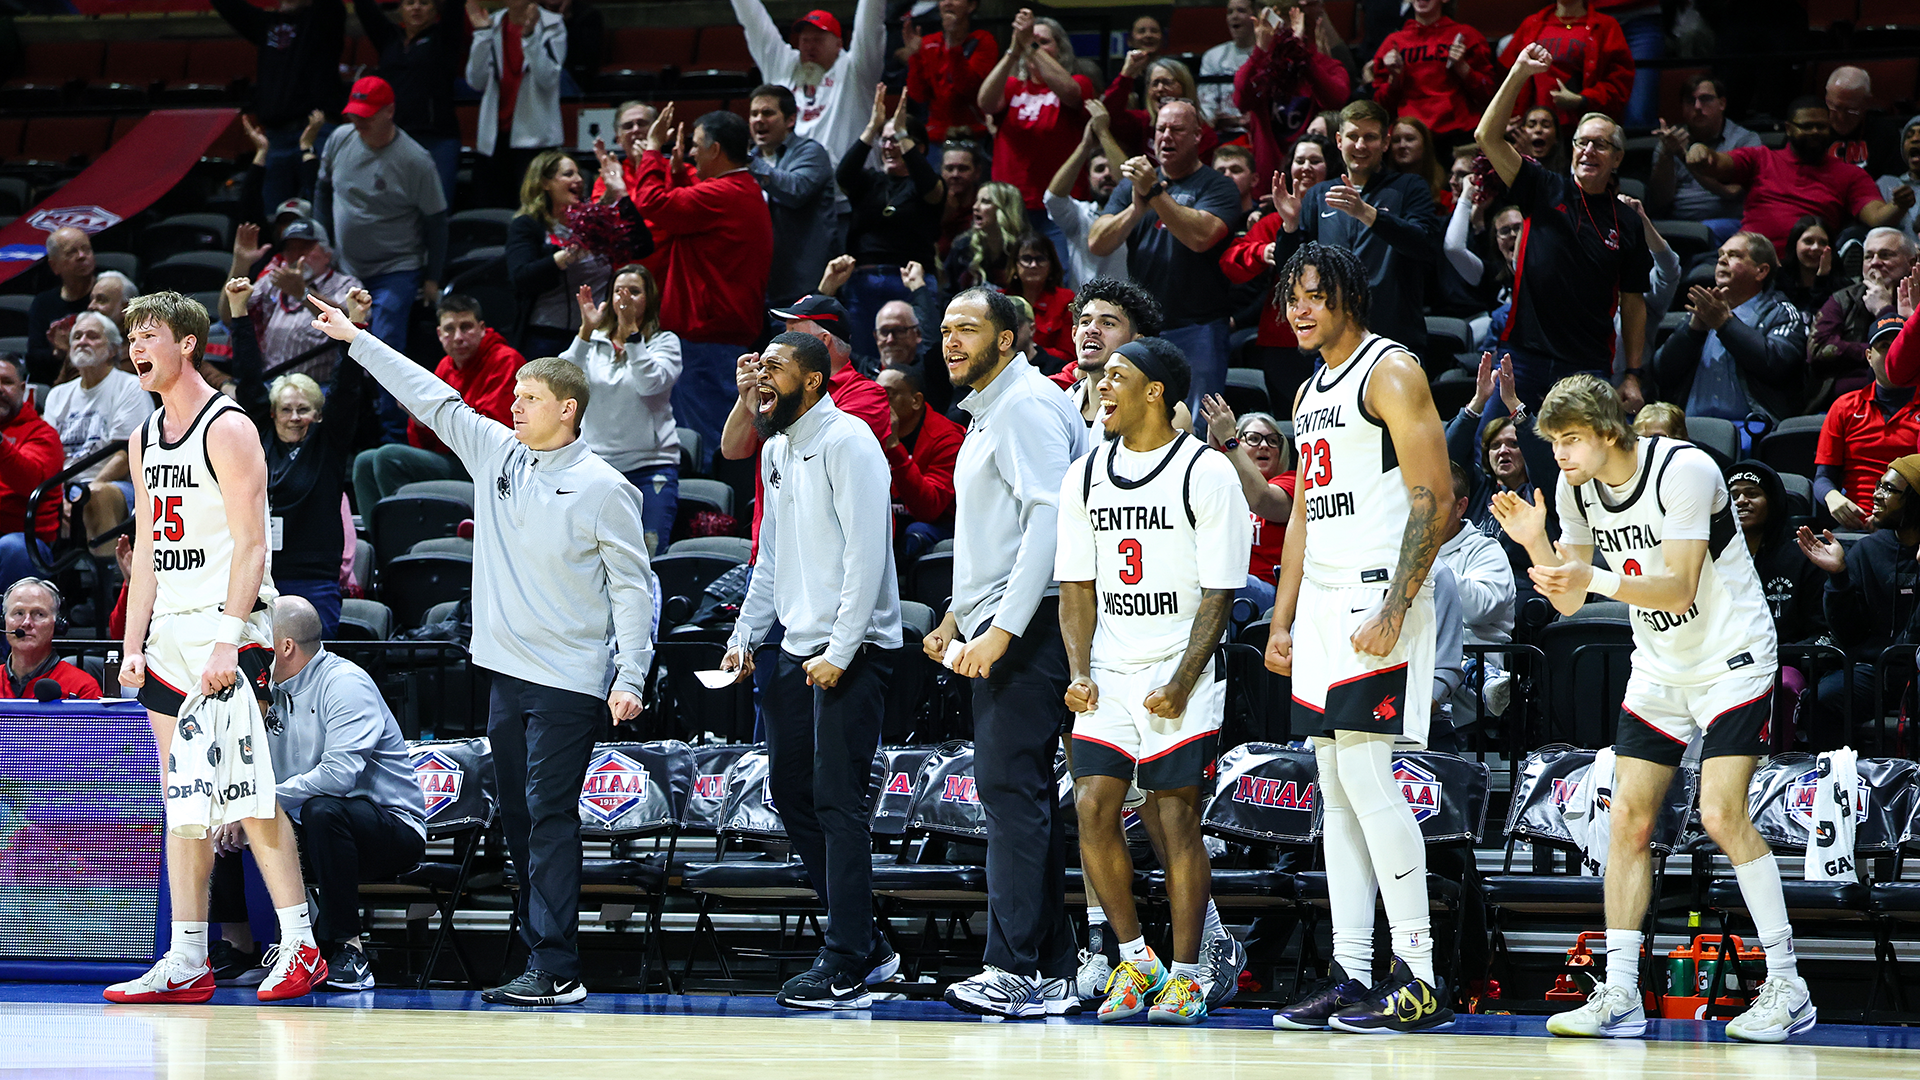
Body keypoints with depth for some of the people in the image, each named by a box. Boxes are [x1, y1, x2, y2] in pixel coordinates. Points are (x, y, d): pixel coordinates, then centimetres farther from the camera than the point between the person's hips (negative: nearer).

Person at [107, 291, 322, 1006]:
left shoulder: (228, 429, -9)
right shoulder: (145, 438, 16)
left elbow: (249, 546, -15)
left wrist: (226, 642, -22)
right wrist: (134, 645, 11)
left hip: (225, 629, -8)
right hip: (168, 637, 8)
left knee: (246, 792, -12)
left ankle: (300, 947, -8)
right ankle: (186, 962, 8)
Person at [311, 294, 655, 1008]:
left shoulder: (604, 488, -6)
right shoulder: (496, 452, 10)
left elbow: (633, 585, -6)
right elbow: (430, 398, 15)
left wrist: (630, 677, -13)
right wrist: (355, 339, 15)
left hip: (569, 682, -7)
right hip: (506, 674, 7)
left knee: (550, 819, -10)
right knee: (518, 821, 7)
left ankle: (556, 970, -11)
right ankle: (541, 961, 11)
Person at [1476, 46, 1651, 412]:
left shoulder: (1628, 223, 7)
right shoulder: (1545, 191, 6)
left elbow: (1633, 303, 9)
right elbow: (1488, 137, -3)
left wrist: (1632, 376, 2)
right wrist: (1519, 74, -11)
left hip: (1589, 367, 0)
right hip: (1525, 357, 0)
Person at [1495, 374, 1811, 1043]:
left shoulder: (1685, 471, -23)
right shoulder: (1576, 488, -2)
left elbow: (1679, 587, -27)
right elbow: (1569, 603, 1)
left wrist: (1595, 579, -39)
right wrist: (1535, 544, -16)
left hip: (1732, 656, -7)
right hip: (1659, 665, 7)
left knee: (1721, 814, -18)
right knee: (1628, 819, -1)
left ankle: (1786, 988, -11)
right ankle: (1619, 996, 2)